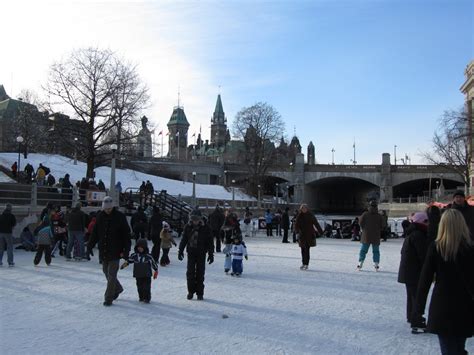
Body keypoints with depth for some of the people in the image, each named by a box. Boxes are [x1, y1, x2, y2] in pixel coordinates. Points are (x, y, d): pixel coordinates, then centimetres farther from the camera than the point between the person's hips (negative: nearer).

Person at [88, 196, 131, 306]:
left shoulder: (120, 216, -9)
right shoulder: (100, 216, 3)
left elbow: (126, 235, -8)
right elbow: (95, 233, 11)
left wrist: (126, 250, -13)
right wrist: (90, 246, 4)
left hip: (115, 251, -5)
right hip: (103, 251, 5)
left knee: (111, 274, -4)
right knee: (106, 272, 15)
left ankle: (108, 298, 4)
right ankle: (117, 288, 37)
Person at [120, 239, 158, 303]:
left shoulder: (148, 256, -6)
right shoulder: (134, 255, 1)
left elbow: (153, 263, 2)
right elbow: (129, 260, 6)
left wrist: (156, 271, 5)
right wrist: (124, 265, -10)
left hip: (147, 275, -3)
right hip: (138, 275, 3)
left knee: (146, 287, -3)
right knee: (139, 287, 10)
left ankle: (147, 298, 9)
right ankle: (141, 297, 26)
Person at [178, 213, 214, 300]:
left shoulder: (205, 228, -6)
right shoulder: (188, 227, 0)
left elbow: (210, 242, -1)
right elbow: (184, 239, 9)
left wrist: (211, 254, -3)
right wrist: (180, 251, 5)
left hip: (201, 254, -2)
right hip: (191, 253, 2)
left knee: (200, 273, 2)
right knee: (190, 273, 0)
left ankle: (200, 293, 12)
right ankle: (190, 291, 14)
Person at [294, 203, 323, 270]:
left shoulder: (311, 216, 0)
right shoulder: (299, 216, 4)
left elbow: (316, 223, -1)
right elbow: (296, 225, -1)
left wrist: (321, 232, -8)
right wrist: (297, 230, -20)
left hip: (309, 235, -2)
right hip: (302, 235, 2)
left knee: (307, 250, -7)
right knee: (303, 250, 8)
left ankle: (306, 264, -3)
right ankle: (303, 263, 22)